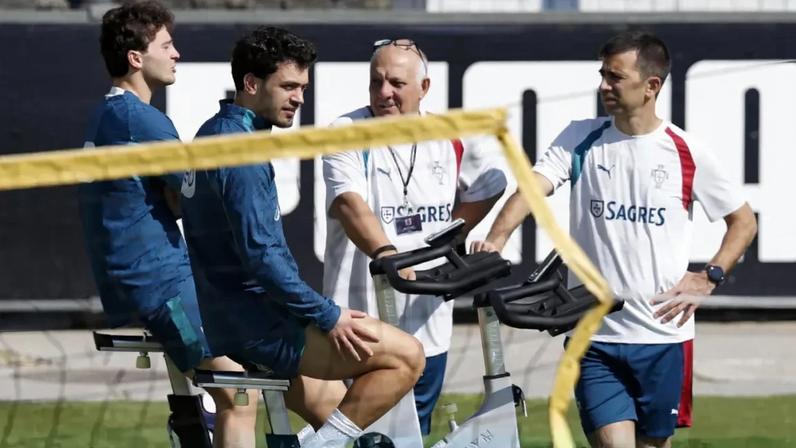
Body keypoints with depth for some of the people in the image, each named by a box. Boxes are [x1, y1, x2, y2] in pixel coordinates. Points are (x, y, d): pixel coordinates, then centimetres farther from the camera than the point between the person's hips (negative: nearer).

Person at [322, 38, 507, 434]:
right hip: (362, 321, -4)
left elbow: (488, 188, 23)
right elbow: (350, 203, -24)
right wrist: (384, 251, -43)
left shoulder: (452, 138, 6)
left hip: (428, 325, 4)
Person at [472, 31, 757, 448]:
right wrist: (498, 236, -32)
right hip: (594, 335, 0)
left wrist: (707, 278, -4)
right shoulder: (581, 139, 2)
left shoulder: (687, 154, 0)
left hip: (663, 334, 0)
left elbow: (743, 221, 10)